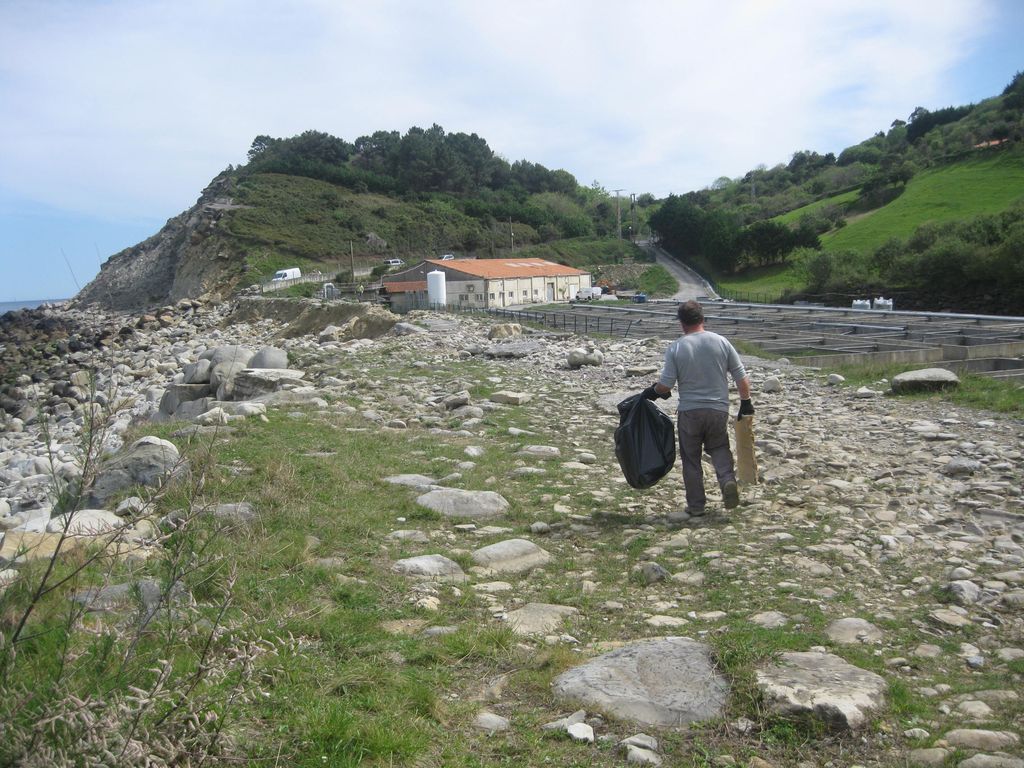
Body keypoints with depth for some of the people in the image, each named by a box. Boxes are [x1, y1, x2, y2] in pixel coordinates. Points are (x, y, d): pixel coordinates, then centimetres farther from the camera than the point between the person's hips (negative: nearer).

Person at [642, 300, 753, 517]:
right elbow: (741, 377, 2)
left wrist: (652, 391, 12)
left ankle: (696, 505, 16)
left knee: (691, 458, 12)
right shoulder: (721, 342, -1)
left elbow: (665, 385, -8)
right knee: (719, 448, 21)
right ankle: (728, 480, -5)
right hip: (719, 410, 2)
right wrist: (746, 402, 14)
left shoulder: (675, 348, -7)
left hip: (689, 412, -2)